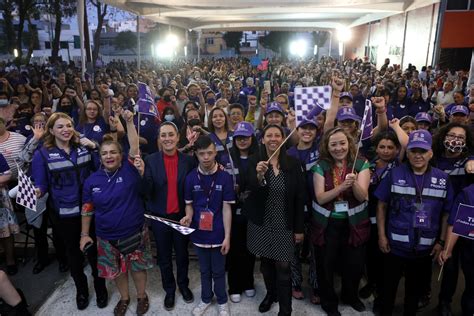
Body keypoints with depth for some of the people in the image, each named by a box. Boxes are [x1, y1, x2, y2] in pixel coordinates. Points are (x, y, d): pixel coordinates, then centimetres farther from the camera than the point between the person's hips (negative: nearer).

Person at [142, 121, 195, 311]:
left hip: (181, 216, 0)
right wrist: (141, 173, -28)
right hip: (159, 217, 0)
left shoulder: (188, 160, -6)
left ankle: (183, 285, 42)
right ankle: (169, 290, 37)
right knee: (164, 258, 16)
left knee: (182, 255, 18)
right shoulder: (151, 160, -8)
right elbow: (146, 192, -13)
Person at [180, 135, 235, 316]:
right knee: (204, 270, 20)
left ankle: (222, 301, 37)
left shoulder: (225, 177, -12)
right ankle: (206, 299, 42)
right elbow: (189, 204, 6)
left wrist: (227, 236, -9)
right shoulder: (191, 177, -5)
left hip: (217, 234, -2)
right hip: (199, 233, 2)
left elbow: (226, 208, -9)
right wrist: (188, 216, -17)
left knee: (218, 271, 15)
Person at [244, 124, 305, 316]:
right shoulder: (254, 161, -6)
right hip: (261, 223, 1)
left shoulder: (293, 163, -6)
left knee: (283, 267, -1)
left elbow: (300, 197, -3)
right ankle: (270, 293, 41)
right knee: (265, 262, 16)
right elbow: (250, 189, -21)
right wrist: (259, 175, -42)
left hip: (284, 224, -1)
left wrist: (299, 228, -3)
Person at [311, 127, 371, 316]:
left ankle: (350, 295, 46)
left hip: (354, 224, 1)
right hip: (327, 224, 0)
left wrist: (354, 183, -35)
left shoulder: (361, 165, -7)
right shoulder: (321, 167, -8)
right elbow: (320, 198, -15)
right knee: (326, 266, 12)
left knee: (354, 265, 16)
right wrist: (341, 187, -30)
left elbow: (362, 196, -15)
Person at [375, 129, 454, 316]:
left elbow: (446, 213, 2)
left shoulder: (442, 179, -4)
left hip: (424, 248, 1)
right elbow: (382, 205, -3)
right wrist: (381, 235, -6)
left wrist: (441, 242, -1)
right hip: (395, 245, -1)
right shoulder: (395, 174, -8)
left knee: (415, 288, 20)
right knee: (389, 286, 15)